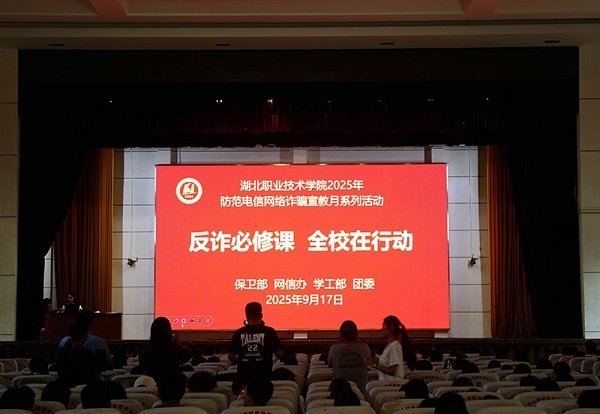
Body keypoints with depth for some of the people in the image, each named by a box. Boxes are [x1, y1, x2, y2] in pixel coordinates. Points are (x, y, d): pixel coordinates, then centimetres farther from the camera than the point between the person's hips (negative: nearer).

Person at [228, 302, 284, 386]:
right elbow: (280, 354, -5)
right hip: (264, 376, -1)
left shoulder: (238, 333, -1)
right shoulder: (269, 332, -5)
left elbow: (231, 356, 3)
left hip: (243, 376, 1)